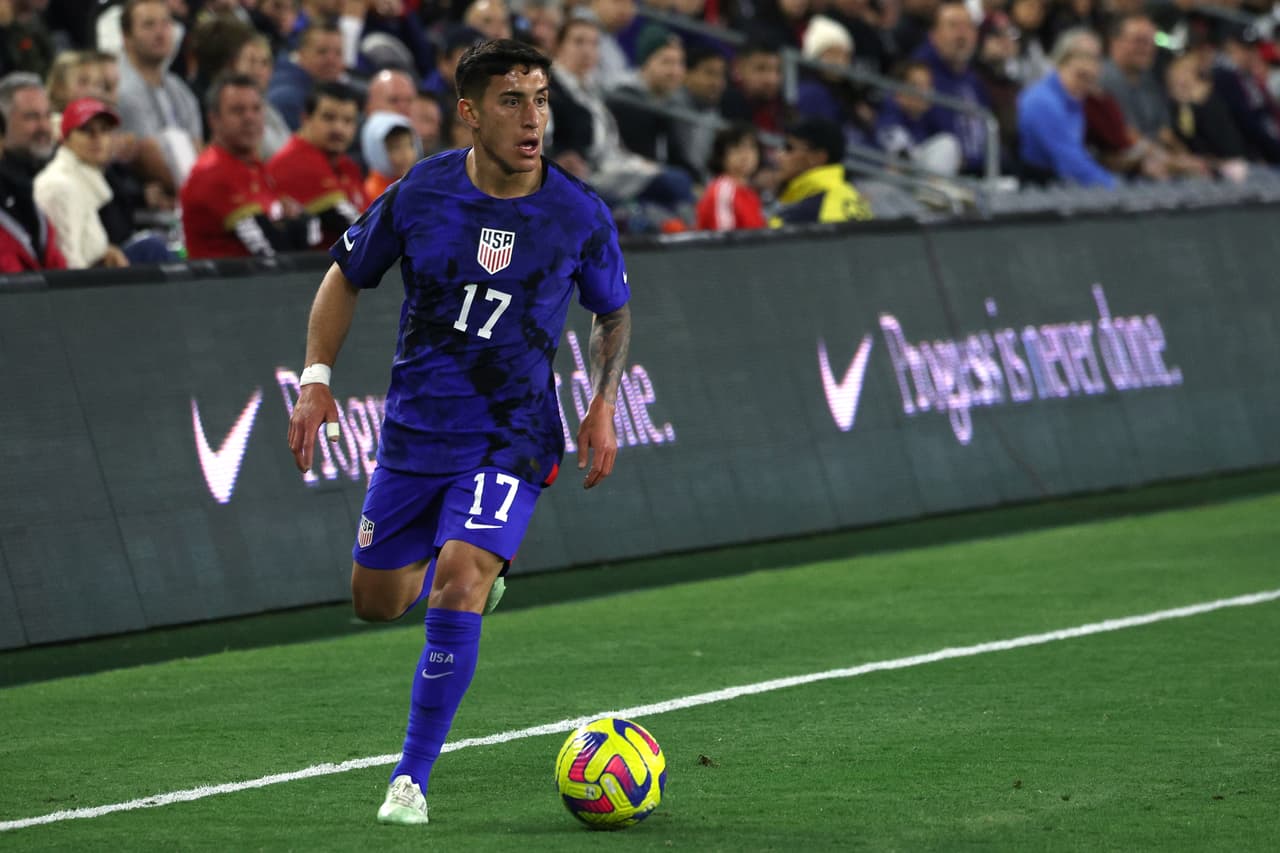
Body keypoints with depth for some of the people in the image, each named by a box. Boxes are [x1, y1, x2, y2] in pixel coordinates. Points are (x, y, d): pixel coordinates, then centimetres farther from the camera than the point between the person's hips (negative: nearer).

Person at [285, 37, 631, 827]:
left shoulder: (580, 216, -9)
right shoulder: (418, 196, -9)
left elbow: (615, 312, 10)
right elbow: (347, 278, 7)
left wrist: (604, 405, -3)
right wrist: (317, 377, -4)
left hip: (513, 436, -3)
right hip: (415, 429, 3)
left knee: (459, 577, -25)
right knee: (376, 603, 12)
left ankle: (412, 779, -14)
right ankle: (476, 570, 49)